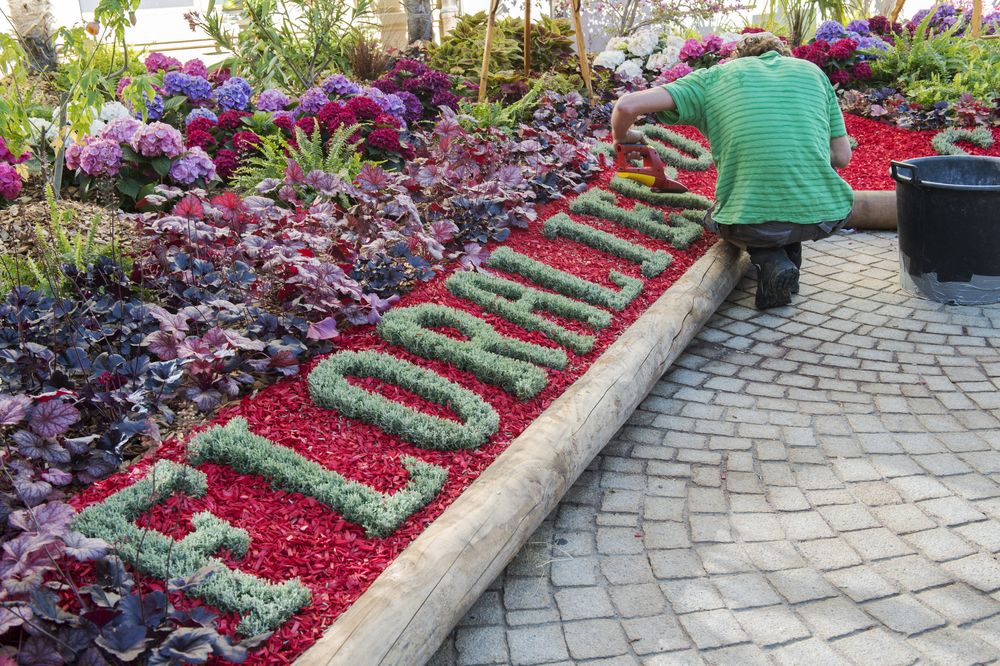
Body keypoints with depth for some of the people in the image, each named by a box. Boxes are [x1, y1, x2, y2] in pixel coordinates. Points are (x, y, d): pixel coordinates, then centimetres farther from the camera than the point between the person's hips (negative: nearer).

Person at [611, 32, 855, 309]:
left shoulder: (714, 77, 13)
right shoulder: (812, 70, 19)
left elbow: (627, 105, 4)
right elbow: (842, 156, 18)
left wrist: (621, 137, 26)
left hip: (753, 222, -2)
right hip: (825, 216, 3)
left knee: (716, 219, 33)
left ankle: (770, 262, 6)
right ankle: (788, 256, 20)